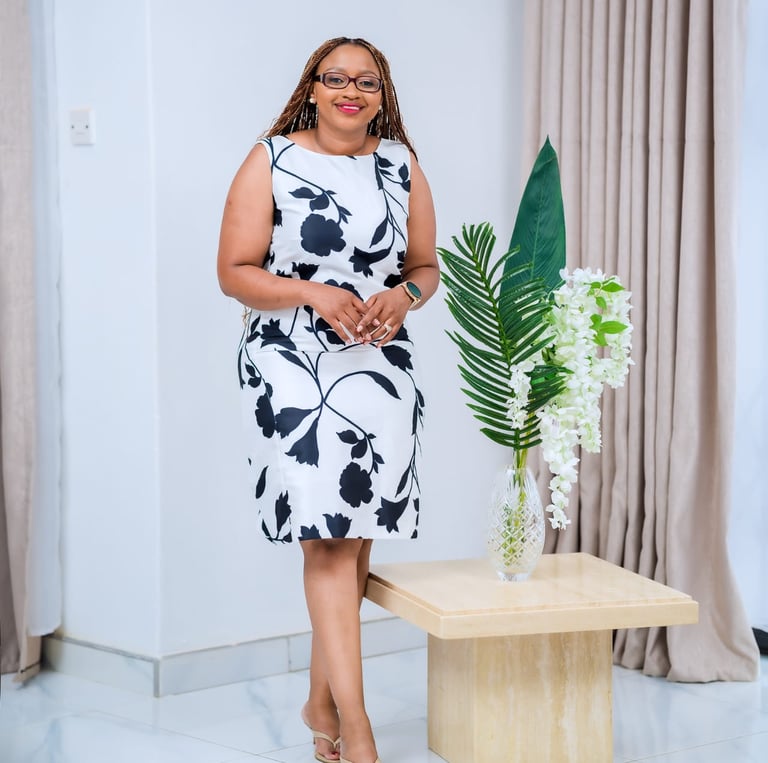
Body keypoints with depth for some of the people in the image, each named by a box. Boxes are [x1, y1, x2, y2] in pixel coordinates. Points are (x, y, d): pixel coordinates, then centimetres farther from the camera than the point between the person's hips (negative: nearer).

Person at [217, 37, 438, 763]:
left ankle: (321, 701, 22)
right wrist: (315, 294, -16)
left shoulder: (402, 165, 11)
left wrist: (403, 295, -7)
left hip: (381, 364, 4)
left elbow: (426, 267, 15)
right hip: (291, 365, -3)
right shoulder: (270, 160, 1)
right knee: (328, 534, -11)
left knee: (355, 536, 5)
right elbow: (233, 272, -2)